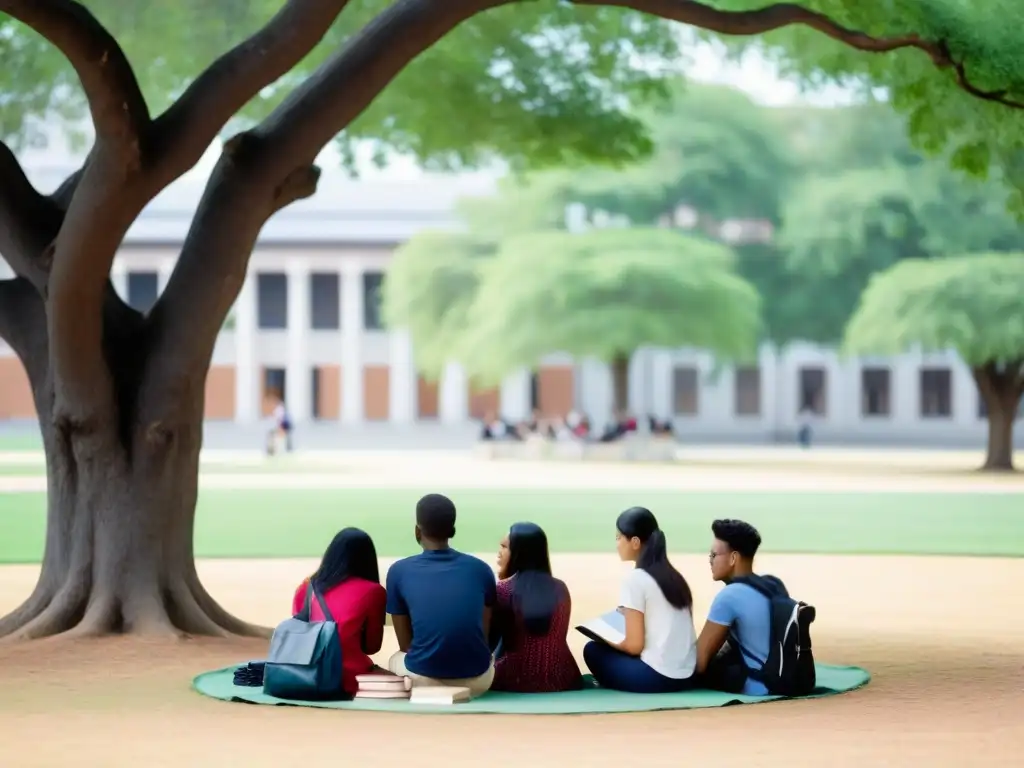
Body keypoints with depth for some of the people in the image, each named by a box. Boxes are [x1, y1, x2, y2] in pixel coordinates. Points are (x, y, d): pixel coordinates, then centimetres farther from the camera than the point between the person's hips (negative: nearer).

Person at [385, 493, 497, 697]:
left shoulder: (399, 571, 2)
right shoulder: (480, 569, 6)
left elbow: (405, 644, 9)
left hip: (423, 679, -1)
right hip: (477, 680, 1)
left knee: (395, 660, 34)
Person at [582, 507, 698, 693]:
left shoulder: (635, 579, -9)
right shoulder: (674, 576, 12)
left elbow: (634, 645, -10)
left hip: (656, 677, -7)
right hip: (686, 676, 7)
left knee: (593, 650, 15)